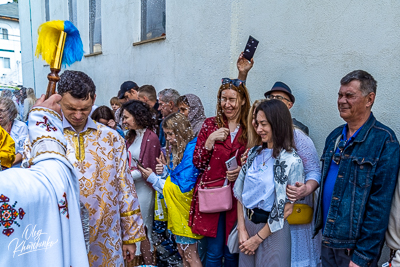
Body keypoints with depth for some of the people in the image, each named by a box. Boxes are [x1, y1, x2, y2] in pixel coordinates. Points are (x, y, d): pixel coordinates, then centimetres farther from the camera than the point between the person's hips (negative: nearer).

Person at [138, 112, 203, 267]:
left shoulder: (191, 149, -21)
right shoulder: (174, 149, 8)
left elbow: (184, 185, -22)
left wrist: (153, 178, -14)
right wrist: (164, 170, -8)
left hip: (185, 207, -9)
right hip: (176, 207, 9)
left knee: (190, 254, 3)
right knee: (182, 251, 18)